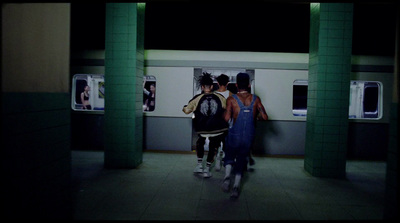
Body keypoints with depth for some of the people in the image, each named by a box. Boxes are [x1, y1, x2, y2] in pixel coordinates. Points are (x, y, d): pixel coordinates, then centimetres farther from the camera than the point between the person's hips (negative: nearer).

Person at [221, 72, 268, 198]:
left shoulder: (231, 99, -9)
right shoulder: (255, 99, -2)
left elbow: (226, 118, -20)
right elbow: (265, 117, -7)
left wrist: (225, 113, 2)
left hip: (234, 136, -1)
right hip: (249, 137, 2)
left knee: (229, 156, 20)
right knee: (241, 159, 16)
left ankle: (227, 176, -4)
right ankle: (236, 186, 9)